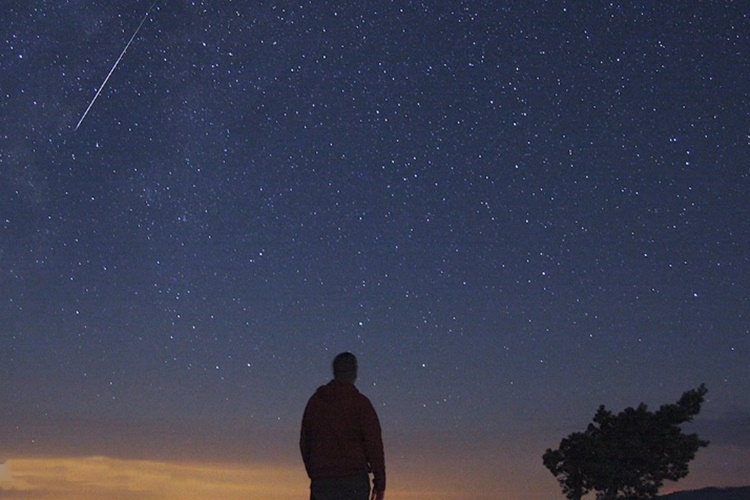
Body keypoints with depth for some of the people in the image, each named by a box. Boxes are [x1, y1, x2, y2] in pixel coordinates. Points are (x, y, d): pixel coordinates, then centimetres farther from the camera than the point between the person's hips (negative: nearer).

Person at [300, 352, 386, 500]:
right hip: (354, 479, -3)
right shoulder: (360, 402, -3)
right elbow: (374, 444, -7)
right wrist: (380, 483, -4)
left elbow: (304, 442, 13)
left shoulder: (315, 401, 10)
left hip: (321, 479, 4)